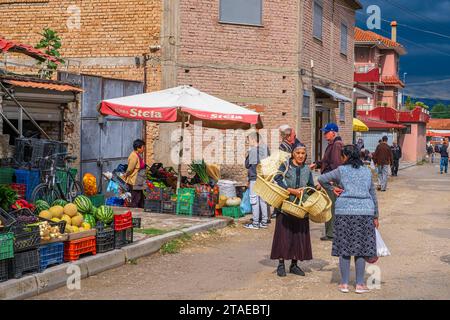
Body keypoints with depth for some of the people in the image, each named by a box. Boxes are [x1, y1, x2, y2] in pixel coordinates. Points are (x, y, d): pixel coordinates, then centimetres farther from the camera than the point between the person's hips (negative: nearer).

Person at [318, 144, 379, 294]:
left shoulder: (341, 171, 1)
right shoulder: (367, 172, 11)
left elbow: (321, 179, -2)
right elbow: (373, 195, 14)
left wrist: (332, 189, 13)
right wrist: (375, 216, 20)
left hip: (345, 212, -2)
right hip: (365, 212, 2)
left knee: (344, 248, 5)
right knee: (361, 249, 6)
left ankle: (344, 283, 10)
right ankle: (360, 284, 10)